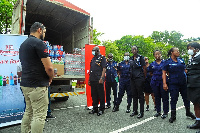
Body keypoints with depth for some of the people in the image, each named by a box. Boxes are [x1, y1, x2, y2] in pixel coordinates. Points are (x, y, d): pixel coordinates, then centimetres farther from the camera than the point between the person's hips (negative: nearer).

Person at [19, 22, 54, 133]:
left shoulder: (23, 44, 16)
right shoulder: (38, 43, -13)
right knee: (39, 115, -2)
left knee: (28, 112, 19)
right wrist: (50, 78, 1)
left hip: (25, 84, 10)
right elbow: (49, 67, -19)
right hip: (37, 86, -10)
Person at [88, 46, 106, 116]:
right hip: (92, 80, 7)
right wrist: (89, 79, 17)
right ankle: (95, 108, 23)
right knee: (94, 95, 12)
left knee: (101, 95, 0)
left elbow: (104, 69, -11)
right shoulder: (93, 59, 19)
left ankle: (101, 109, 10)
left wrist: (101, 78, -20)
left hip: (99, 80, -7)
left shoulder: (102, 58, -2)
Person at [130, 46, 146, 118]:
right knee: (134, 95, 12)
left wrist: (144, 77, -1)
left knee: (140, 95, -1)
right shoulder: (131, 59, 14)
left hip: (139, 79, -6)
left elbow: (144, 68, -5)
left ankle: (141, 112, 7)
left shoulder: (140, 57, -5)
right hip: (132, 79, 7)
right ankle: (135, 110, 23)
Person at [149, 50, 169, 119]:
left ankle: (165, 112, 12)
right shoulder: (152, 64, 9)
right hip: (155, 82, 3)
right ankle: (158, 111, 22)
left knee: (165, 97, 0)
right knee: (157, 97, 10)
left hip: (163, 81, -3)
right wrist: (155, 77, 7)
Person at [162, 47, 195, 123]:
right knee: (173, 99, 0)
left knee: (186, 97, 14)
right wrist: (164, 83, -14)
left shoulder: (181, 60, 10)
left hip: (184, 82, 5)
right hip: (173, 84, -5)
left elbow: (185, 70, 17)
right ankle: (173, 115, 12)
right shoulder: (167, 62, -3)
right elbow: (164, 73, -7)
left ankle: (188, 112, 35)